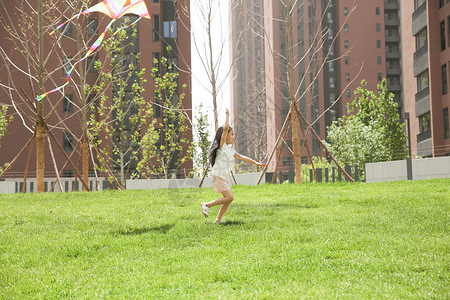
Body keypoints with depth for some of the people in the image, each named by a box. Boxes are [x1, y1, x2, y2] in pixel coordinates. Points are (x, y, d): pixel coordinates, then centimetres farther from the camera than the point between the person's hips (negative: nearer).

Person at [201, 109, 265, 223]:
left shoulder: (230, 150, 19)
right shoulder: (221, 145, -5)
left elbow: (242, 157, 24)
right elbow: (225, 129, -15)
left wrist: (255, 162, 22)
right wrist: (227, 115, -10)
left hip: (225, 177, 9)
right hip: (218, 175, -9)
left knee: (228, 199, 3)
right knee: (229, 197, -16)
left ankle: (218, 219, 8)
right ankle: (206, 205, -7)